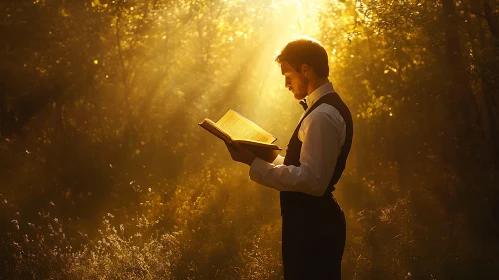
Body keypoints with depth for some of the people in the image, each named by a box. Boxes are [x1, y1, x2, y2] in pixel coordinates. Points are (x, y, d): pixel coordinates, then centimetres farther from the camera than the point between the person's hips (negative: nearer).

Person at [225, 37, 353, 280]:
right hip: (315, 220, 10)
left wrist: (254, 163, -24)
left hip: (312, 224, -10)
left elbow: (312, 179, -27)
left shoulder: (322, 116, -21)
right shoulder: (328, 108, 12)